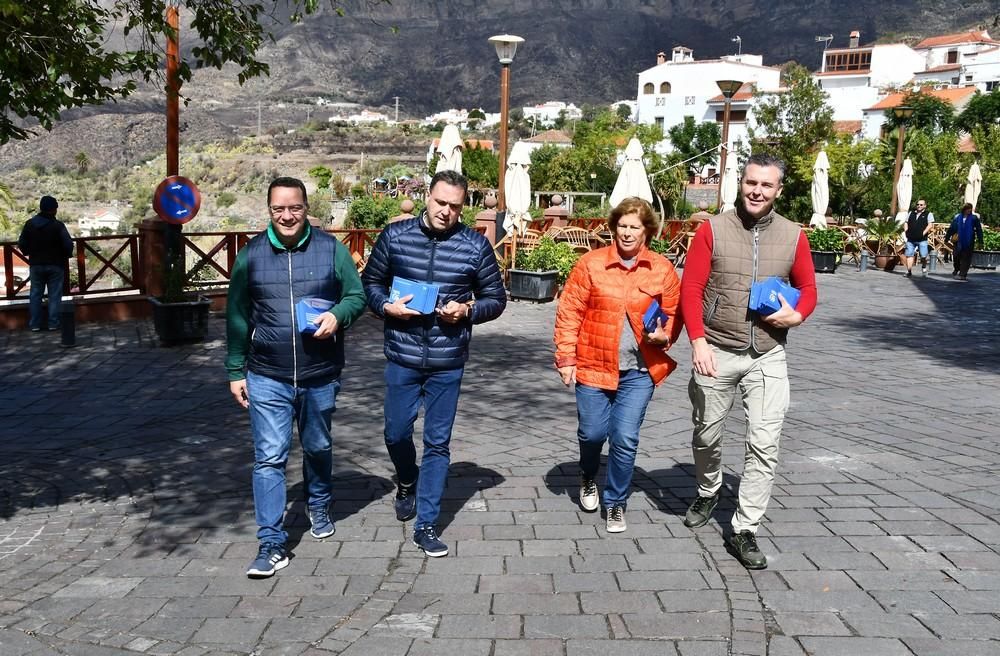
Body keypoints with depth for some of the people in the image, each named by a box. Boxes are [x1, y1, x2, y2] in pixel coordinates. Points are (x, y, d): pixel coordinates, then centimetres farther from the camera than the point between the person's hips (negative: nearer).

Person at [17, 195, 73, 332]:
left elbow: (21, 244, 3)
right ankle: (53, 323, 2)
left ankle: (35, 324, 11)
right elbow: (68, 245, -16)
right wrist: (65, 256, 4)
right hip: (55, 265, -3)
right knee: (55, 295, 4)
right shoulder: (58, 225, -13)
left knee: (35, 294, 10)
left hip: (36, 264, 3)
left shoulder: (30, 224, 0)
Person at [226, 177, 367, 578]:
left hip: (321, 376, 1)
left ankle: (318, 507, 45)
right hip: (267, 378, 0)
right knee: (269, 458, -3)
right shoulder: (250, 255, 0)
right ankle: (272, 544, 4)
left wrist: (338, 315, -19)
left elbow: (357, 296, 4)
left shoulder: (331, 249, -2)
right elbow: (237, 317, 6)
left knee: (318, 448, 19)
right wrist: (235, 371, 5)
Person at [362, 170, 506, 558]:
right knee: (396, 433, 12)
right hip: (402, 357, 1)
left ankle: (426, 525, 17)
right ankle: (407, 482, 46)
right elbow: (370, 282, 8)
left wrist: (467, 311, -15)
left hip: (448, 363, -1)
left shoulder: (475, 245, -4)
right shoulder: (395, 235, -2)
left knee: (438, 443, 5)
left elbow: (496, 298, 4)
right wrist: (386, 307, -12)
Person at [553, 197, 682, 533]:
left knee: (625, 439, -1)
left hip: (639, 369, 0)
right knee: (592, 433, 9)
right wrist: (566, 358, -5)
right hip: (594, 364, 0)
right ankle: (588, 478, 42)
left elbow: (674, 314, 9)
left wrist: (664, 336, -12)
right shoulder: (591, 263, -4)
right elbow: (569, 312, -2)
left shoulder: (663, 269, 1)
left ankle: (616, 503, 21)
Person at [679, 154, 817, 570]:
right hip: (715, 352, 0)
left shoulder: (793, 236, 2)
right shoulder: (713, 230, -3)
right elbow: (691, 288, -6)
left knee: (764, 445, -5)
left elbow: (808, 288, 12)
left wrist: (797, 315, -10)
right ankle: (708, 493, 43)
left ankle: (744, 530, 6)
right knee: (706, 435, 15)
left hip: (767, 357, 1)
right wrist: (698, 340, -16)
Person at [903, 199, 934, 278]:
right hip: (911, 239, 4)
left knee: (923, 256, -5)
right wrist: (906, 232, 5)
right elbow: (906, 223, 21)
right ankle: (909, 271, 1)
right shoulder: (911, 213, 18)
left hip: (922, 239, -4)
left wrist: (923, 233, -15)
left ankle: (924, 268, 18)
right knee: (909, 255, -1)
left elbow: (930, 225, -5)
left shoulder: (928, 214, 4)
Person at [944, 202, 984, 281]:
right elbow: (951, 228, 8)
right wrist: (947, 238, 8)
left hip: (968, 243, -1)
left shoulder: (974, 218, 0)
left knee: (966, 258, -1)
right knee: (956, 256, 3)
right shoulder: (957, 217, 4)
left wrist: (980, 242, -2)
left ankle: (963, 274, 5)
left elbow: (979, 230, 1)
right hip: (958, 242, 1)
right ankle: (956, 269, 31)